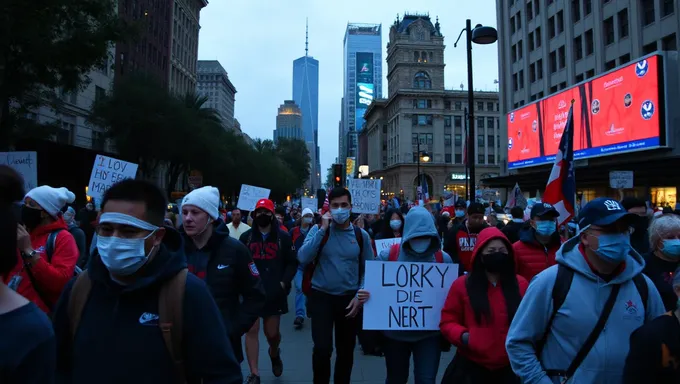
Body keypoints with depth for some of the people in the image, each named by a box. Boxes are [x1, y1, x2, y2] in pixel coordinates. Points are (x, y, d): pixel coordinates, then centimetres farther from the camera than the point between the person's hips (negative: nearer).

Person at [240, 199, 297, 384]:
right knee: (251, 330, -2)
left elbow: (292, 263, 2)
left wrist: (284, 283, -9)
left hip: (274, 292, -1)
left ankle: (274, 353, 43)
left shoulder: (283, 237, 1)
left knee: (272, 333, 9)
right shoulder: (246, 237, 5)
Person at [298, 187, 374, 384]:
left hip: (349, 299, 2)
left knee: (346, 351, 14)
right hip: (321, 296, -2)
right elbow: (303, 259, -17)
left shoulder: (361, 235, 0)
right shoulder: (318, 229, -4)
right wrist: (323, 229, -19)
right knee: (322, 349, -12)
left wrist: (360, 296, -7)